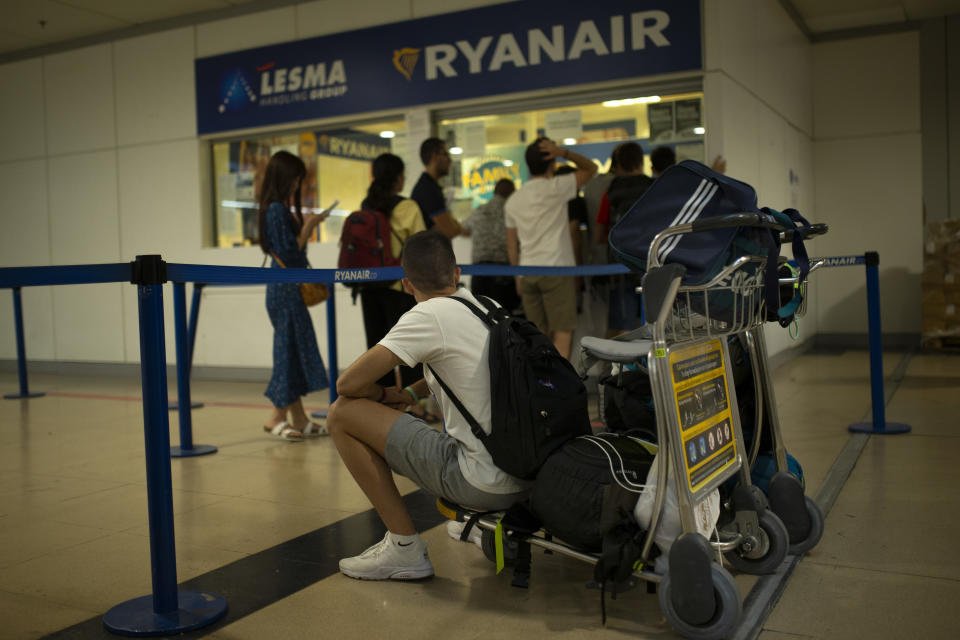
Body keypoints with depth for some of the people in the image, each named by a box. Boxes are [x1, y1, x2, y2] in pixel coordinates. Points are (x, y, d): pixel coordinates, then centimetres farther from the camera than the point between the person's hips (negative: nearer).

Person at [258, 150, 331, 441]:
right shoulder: (277, 210, -15)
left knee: (295, 350, 11)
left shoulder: (281, 209, 14)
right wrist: (308, 227, -12)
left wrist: (305, 225, 13)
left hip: (289, 288, 10)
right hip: (285, 288, -10)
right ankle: (277, 417, 5)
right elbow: (289, 252, -19)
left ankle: (299, 419, 17)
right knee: (290, 347, -4)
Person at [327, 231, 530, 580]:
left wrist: (383, 394, 10)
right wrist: (411, 393, 19)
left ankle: (404, 546, 2)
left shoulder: (428, 316, -12)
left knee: (343, 413, -3)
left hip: (482, 482, -8)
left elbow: (348, 384, -11)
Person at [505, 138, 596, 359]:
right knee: (563, 332, -5)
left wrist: (518, 276, 21)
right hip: (556, 270, -6)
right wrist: (564, 152, -9)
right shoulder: (555, 188, -6)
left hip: (527, 273, 6)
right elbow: (591, 168, 3)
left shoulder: (513, 200, 12)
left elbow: (512, 245, 14)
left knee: (540, 334, 12)